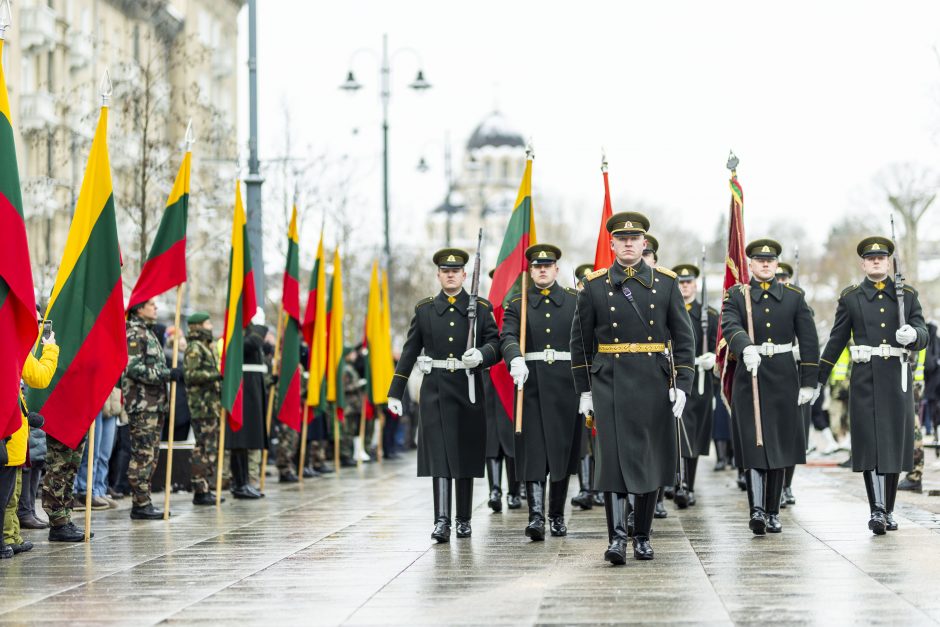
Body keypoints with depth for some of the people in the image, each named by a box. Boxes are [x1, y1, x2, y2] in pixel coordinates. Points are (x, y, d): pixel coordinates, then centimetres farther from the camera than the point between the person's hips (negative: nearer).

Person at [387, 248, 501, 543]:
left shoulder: (481, 308, 5)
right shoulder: (424, 309, 8)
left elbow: (495, 344, 1)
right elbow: (409, 352, 9)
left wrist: (481, 354, -23)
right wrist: (395, 393, 7)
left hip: (468, 392, 0)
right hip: (435, 392, 0)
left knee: (466, 455, 6)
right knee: (438, 455, -8)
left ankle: (464, 520, 17)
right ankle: (442, 520, -12)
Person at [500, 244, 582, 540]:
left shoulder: (575, 301, 9)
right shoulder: (517, 305, 8)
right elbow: (508, 337, -8)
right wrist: (516, 360, -29)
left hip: (566, 385, 1)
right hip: (531, 385, -1)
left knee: (563, 449, 6)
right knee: (533, 450, -8)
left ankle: (557, 516, 19)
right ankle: (536, 516, -12)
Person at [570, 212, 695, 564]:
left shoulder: (666, 283, 5)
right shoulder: (594, 286, 3)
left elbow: (683, 337, 5)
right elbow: (581, 341, 8)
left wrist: (681, 385, -3)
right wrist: (584, 390, 5)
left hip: (654, 385, 1)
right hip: (610, 385, -1)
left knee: (650, 460, 6)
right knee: (613, 457, -9)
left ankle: (642, 536, 17)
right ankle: (617, 538, -9)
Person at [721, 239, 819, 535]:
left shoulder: (794, 296, 8)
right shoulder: (736, 296, 2)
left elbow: (808, 341, 6)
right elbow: (731, 327, -17)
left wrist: (809, 383, 1)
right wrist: (746, 348, -38)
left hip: (783, 379, 2)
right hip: (749, 376, -2)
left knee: (780, 447, 6)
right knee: (753, 446, -10)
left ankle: (773, 513, 15)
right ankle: (756, 510, -16)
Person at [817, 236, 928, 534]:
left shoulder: (907, 294, 10)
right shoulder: (850, 297, 7)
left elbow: (923, 336, 3)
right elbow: (836, 341, 11)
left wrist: (913, 334, -21)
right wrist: (817, 379, 10)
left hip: (897, 377, 2)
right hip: (865, 378, -2)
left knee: (894, 443, 5)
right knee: (871, 442, -9)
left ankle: (888, 510, 16)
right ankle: (877, 510, -14)